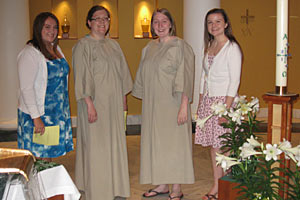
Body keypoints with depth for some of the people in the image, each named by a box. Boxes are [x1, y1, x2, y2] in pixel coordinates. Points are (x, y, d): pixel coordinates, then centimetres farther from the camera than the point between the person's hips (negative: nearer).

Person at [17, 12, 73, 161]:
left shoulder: (56, 49, 11)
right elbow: (26, 88, -19)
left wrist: (64, 111, 14)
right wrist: (36, 118, -23)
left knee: (48, 157, 12)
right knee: (38, 159, -1)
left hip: (57, 113, 7)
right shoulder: (30, 53, -14)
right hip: (36, 115, -7)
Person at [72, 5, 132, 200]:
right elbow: (82, 76, -13)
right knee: (96, 145, -1)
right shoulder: (83, 45, -8)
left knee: (114, 143, 11)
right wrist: (89, 104, -19)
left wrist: (124, 99, 12)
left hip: (114, 103, 6)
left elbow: (122, 73, 16)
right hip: (95, 102, -6)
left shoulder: (113, 45, 12)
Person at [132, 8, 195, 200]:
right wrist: (147, 103, 13)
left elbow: (185, 78, -14)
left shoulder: (180, 46, -9)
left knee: (174, 142, -1)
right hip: (153, 105, 7)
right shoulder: (150, 48, 12)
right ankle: (162, 185, 23)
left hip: (172, 104, -7)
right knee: (156, 142, 11)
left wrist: (184, 106, -20)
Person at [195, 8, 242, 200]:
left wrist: (226, 108, -18)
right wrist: (201, 103, 13)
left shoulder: (232, 48, -8)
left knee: (224, 147, -4)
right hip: (208, 100, 7)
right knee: (214, 145, 10)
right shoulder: (209, 46, 14)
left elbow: (234, 81, -13)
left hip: (224, 100, -7)